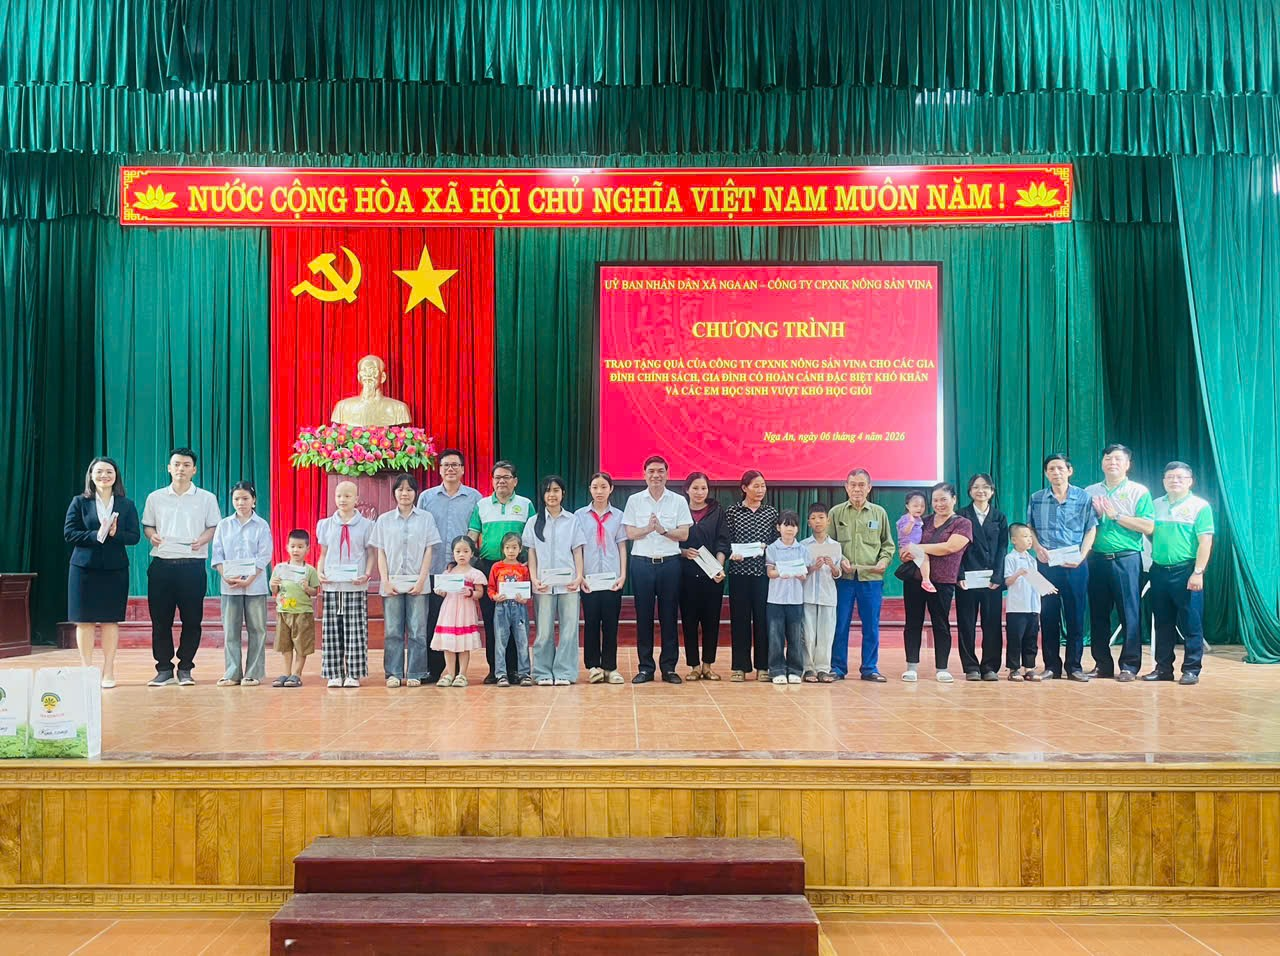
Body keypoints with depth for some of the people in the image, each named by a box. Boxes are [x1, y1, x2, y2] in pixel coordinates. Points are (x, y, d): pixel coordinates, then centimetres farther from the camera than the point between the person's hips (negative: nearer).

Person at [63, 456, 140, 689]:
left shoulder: (127, 505, 7)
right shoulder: (80, 502, 4)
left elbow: (134, 536, 0)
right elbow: (69, 533, -3)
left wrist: (115, 533, -19)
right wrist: (96, 535, -18)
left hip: (115, 569, 1)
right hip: (84, 567, 0)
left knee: (111, 620, 3)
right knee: (84, 620, 1)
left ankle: (108, 671, 10)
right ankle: (86, 669, 9)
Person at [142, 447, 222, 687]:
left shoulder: (206, 498, 7)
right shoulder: (155, 498, 12)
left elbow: (214, 527, 7)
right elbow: (147, 525, 17)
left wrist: (202, 540, -12)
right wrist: (152, 536, -5)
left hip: (193, 565, -1)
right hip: (162, 563, 2)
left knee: (192, 620, 0)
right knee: (160, 619, 3)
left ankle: (185, 669, 11)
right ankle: (164, 669, 12)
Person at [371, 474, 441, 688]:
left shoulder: (425, 518, 6)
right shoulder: (384, 520, 9)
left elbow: (428, 552, 2)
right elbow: (381, 553, 7)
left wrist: (421, 580, -7)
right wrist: (385, 581, -5)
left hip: (417, 583, -1)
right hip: (392, 582, 1)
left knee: (417, 630, -1)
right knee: (392, 630, 2)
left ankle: (415, 674, 5)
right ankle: (393, 673, 8)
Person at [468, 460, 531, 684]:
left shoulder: (525, 504, 7)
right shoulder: (482, 505, 11)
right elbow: (472, 536, 8)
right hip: (487, 566, 2)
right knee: (489, 620, 2)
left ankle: (512, 668, 3)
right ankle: (494, 668, 9)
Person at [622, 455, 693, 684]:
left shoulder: (678, 501, 5)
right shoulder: (634, 500, 6)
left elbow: (684, 534, -1)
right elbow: (630, 533, 0)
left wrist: (663, 530, -15)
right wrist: (648, 528, -17)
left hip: (669, 562, 0)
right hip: (642, 562, 0)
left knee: (669, 616, 3)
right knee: (643, 616, 2)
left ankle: (669, 667, 10)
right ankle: (645, 667, 9)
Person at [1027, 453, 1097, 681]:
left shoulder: (1083, 498, 2)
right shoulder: (1037, 499, 6)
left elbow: (1091, 530, 3)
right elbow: (1029, 527, 14)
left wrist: (1081, 556, -10)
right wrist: (1038, 547, -4)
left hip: (1076, 565, -1)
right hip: (1046, 564, 1)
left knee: (1075, 615, 2)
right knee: (1048, 615, 2)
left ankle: (1074, 666, 10)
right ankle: (1051, 666, 10)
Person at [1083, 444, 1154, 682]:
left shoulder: (1139, 492, 3)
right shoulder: (1090, 492, 14)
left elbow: (1148, 527, -7)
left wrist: (1116, 515, -9)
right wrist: (1095, 515, -4)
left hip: (1126, 559, -4)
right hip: (1096, 559, 4)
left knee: (1129, 614, -3)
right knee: (1098, 614, 6)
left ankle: (1129, 666, 4)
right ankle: (1102, 664, 15)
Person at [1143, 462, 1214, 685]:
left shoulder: (1199, 506, -3)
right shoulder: (1155, 505, 12)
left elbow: (1205, 541, -9)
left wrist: (1198, 572, -14)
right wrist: (1156, 552, 4)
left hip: (1186, 571, -5)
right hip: (1159, 570, 5)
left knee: (1191, 624, -1)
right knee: (1163, 623, 10)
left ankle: (1191, 670, 5)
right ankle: (1163, 667, 17)